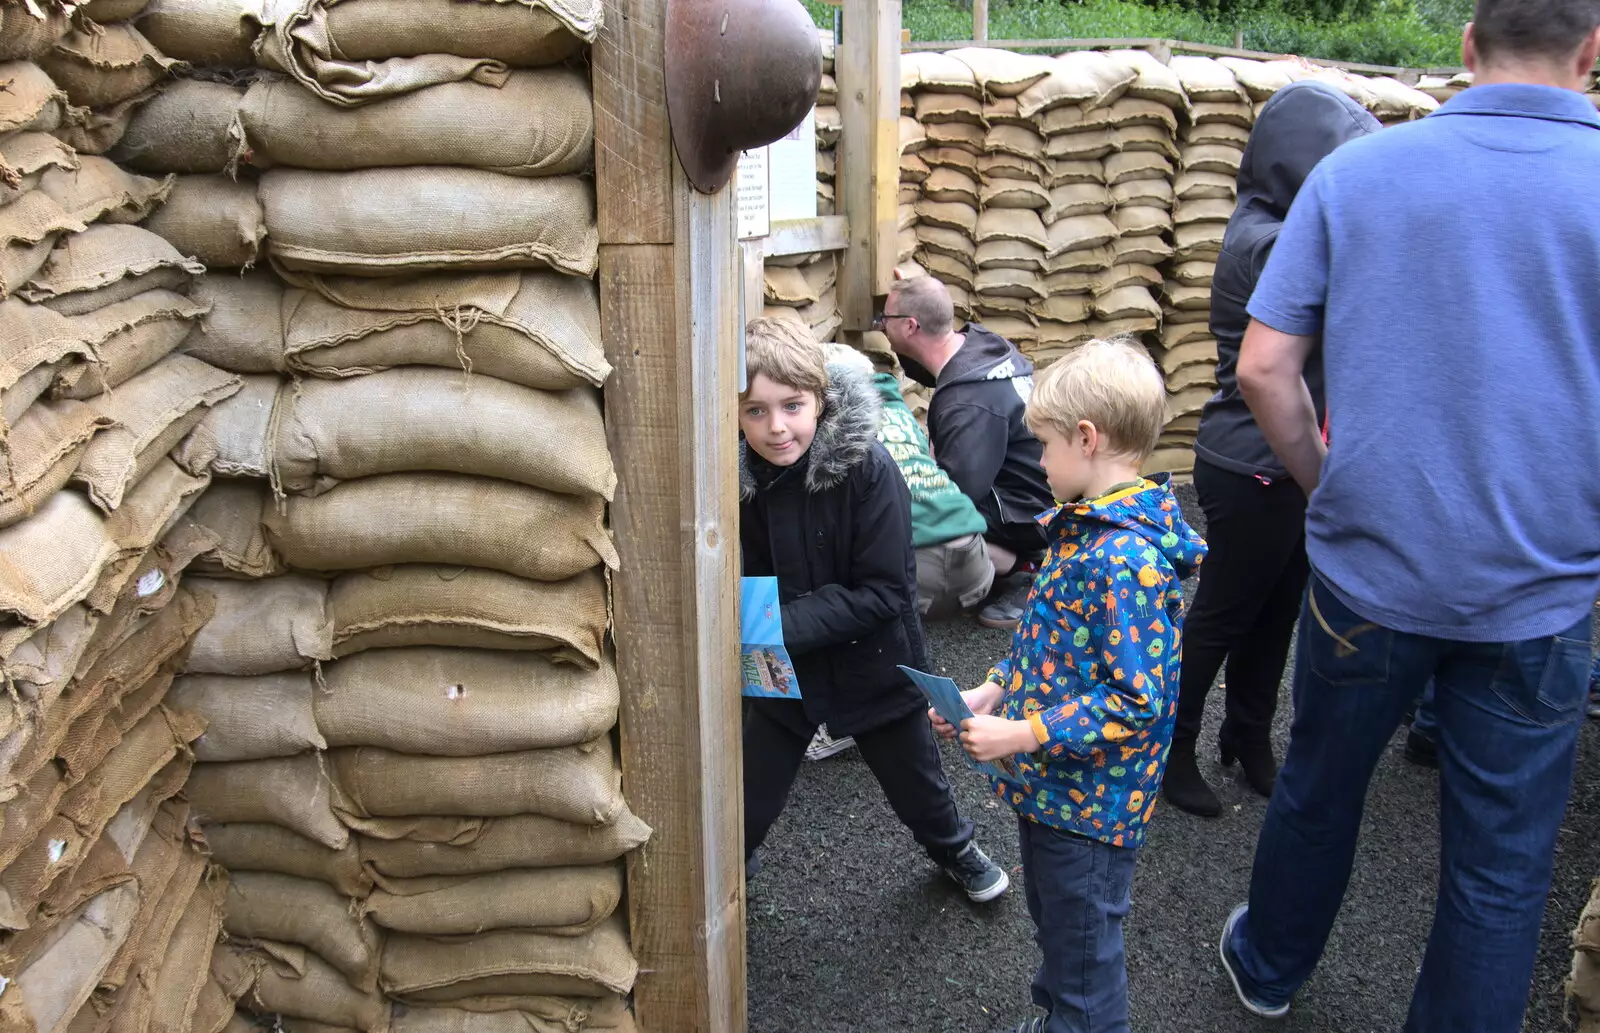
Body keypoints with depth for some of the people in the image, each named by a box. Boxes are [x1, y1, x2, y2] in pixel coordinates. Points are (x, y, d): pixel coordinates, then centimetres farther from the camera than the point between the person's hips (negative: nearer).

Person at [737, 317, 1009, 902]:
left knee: (915, 781, 21)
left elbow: (883, 591, -25)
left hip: (871, 662, -2)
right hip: (783, 672, 2)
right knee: (750, 799, 10)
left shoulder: (868, 469, -25)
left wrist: (785, 624, -31)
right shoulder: (739, 477, -15)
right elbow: (746, 580, -1)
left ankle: (954, 850, 53)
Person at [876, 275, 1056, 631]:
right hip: (1038, 488, 10)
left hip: (1034, 510, -10)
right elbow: (930, 372, 18)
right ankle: (1022, 560, 13)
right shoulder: (978, 340, -3)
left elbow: (957, 490, -30)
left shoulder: (969, 402, -30)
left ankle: (1025, 568, -5)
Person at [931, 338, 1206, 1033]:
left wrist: (1025, 735, -25)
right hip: (1051, 787, 9)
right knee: (1055, 928, 29)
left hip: (1088, 805, -9)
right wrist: (994, 692, 4)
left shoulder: (1128, 559, -28)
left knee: (1084, 956, 12)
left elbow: (1136, 699, -28)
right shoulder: (1084, 527, 4)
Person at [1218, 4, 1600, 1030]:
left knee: (1318, 790, 23)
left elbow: (1265, 369, -6)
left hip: (1367, 566, 1)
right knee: (1501, 866, 15)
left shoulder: (1355, 171, -5)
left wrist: (1328, 482, 8)